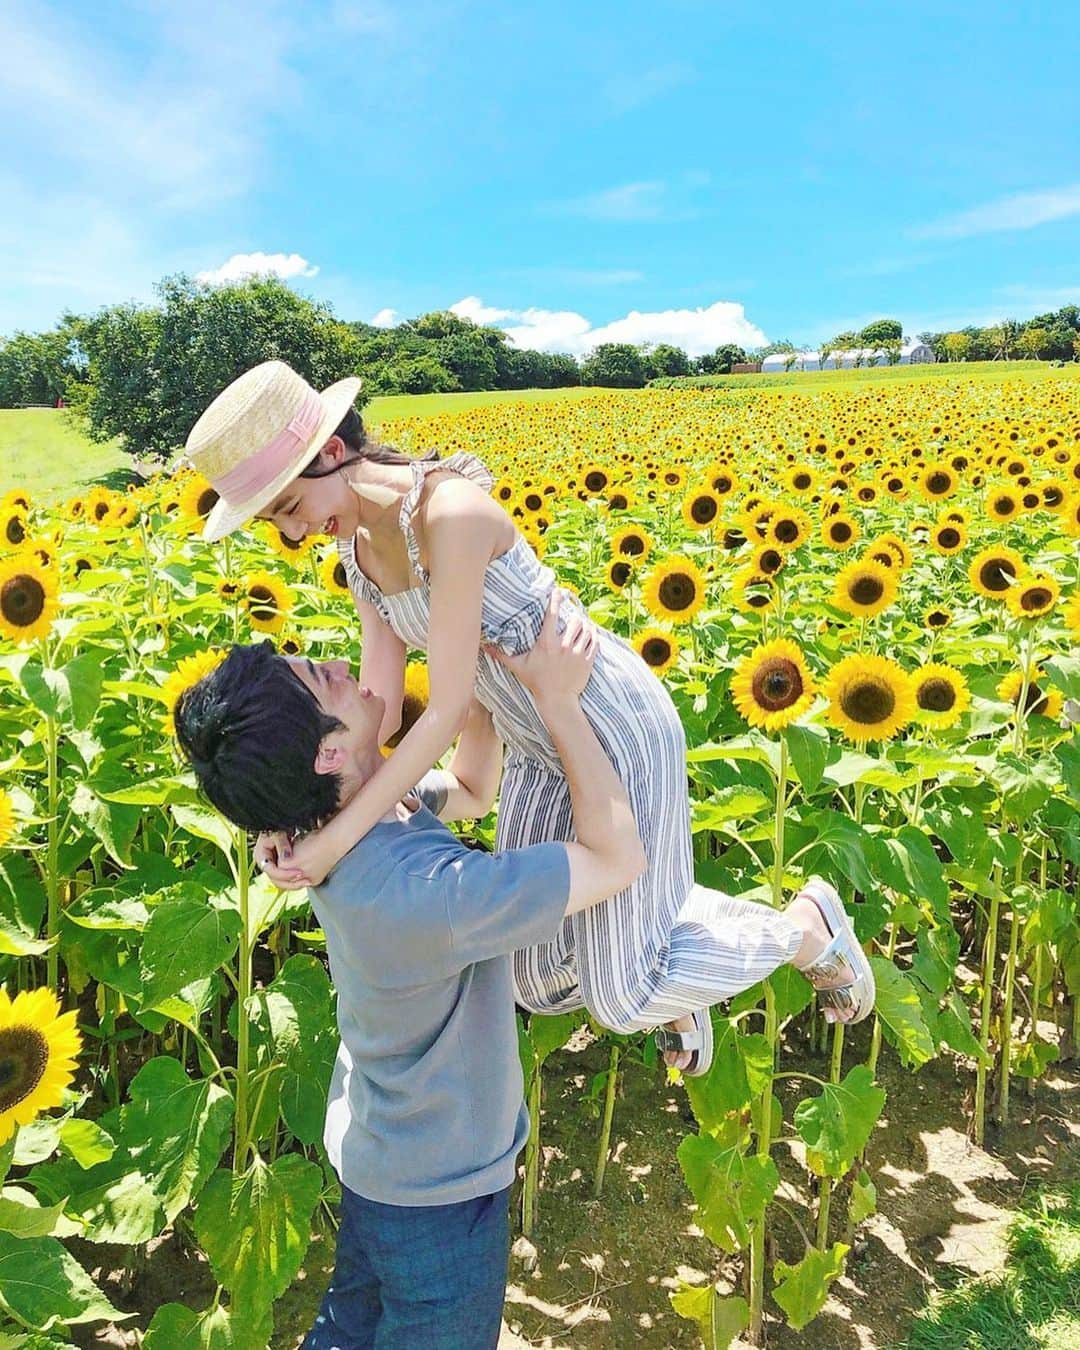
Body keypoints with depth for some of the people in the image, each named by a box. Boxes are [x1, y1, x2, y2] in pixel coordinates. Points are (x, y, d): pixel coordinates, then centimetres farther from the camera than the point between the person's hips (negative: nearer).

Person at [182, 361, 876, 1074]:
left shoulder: (452, 510, -29)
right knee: (540, 978, 12)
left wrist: (339, 837, -27)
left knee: (623, 997, 0)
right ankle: (674, 993, 43)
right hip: (540, 744, 8)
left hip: (618, 725, -8)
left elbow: (449, 708, -29)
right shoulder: (358, 545, -1)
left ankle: (807, 921, 24)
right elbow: (380, 708, -3)